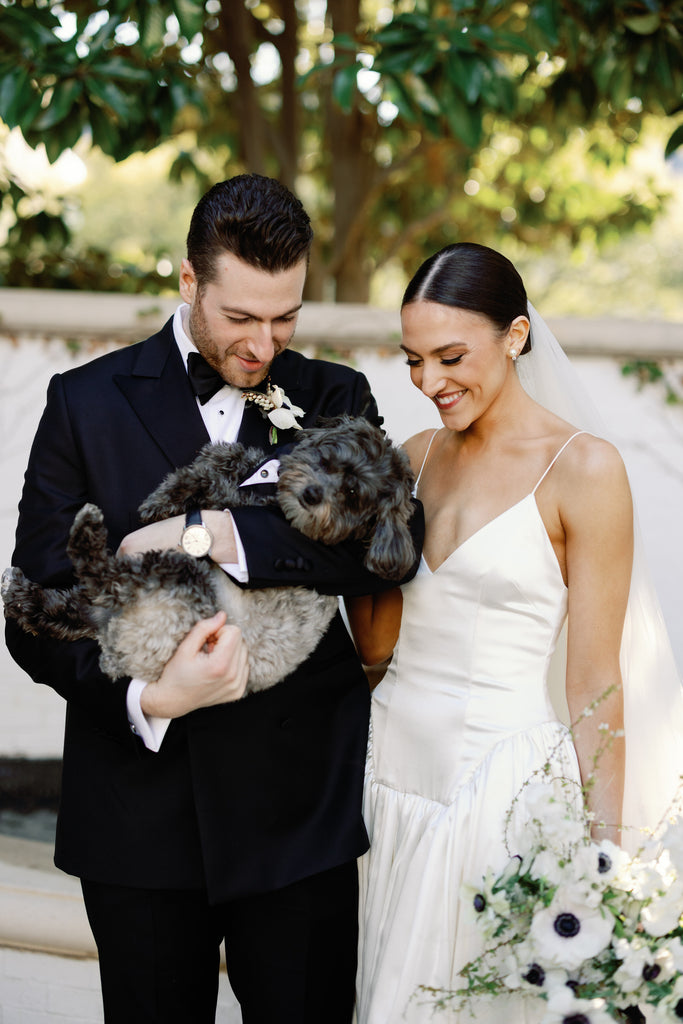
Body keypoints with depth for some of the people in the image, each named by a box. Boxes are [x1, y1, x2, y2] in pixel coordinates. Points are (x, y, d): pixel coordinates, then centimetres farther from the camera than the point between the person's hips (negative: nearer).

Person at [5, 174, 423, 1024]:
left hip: (300, 807, 1)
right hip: (140, 816, 0)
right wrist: (146, 698, -22)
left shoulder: (335, 400, 4)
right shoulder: (88, 402, 0)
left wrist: (214, 535, -22)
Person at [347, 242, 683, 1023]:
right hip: (394, 765, 6)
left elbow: (595, 683, -10)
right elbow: (379, 640, 9)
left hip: (502, 778, -5)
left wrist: (604, 857, -11)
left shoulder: (582, 468, -11)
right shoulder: (419, 455, 7)